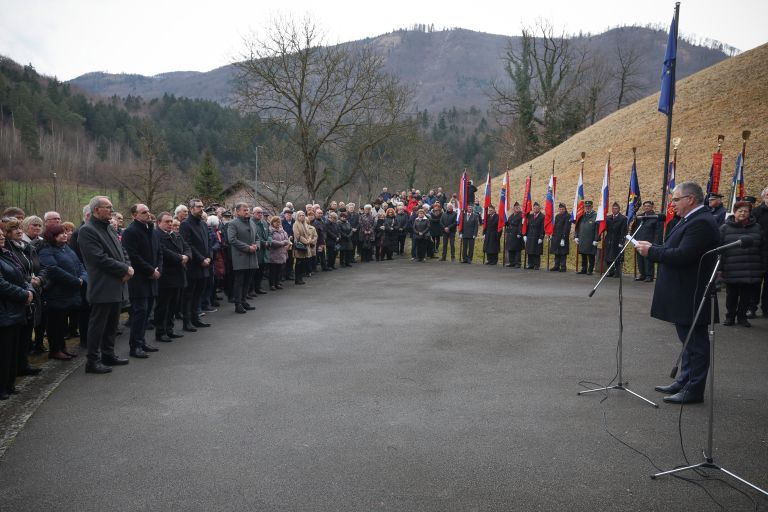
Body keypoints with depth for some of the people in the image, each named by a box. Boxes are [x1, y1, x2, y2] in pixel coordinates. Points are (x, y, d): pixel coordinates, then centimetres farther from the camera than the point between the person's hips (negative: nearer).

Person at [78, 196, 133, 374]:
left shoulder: (109, 228, 16)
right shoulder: (87, 231, -12)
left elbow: (121, 251, 18)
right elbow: (100, 259, -19)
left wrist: (128, 267, -2)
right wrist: (124, 269, -15)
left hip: (117, 286, 9)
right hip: (102, 287, -9)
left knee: (112, 323, 16)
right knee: (98, 324, -1)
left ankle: (108, 354, 28)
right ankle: (93, 361, 7)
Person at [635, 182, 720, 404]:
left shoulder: (701, 223, -20)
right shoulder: (692, 220, 13)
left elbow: (682, 255, -27)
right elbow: (675, 250, 13)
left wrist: (652, 251, -17)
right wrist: (653, 248, -1)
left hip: (691, 297, -11)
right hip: (684, 296, 11)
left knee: (695, 343, 0)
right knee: (689, 341, 18)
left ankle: (693, 390, 8)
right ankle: (684, 382, 29)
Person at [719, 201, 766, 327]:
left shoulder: (756, 228, 7)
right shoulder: (725, 228, 0)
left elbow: (764, 249, 10)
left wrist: (762, 267, 5)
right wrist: (720, 266, -5)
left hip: (751, 272, 2)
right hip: (731, 271, -2)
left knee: (747, 296, 8)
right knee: (731, 295, 8)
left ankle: (742, 316, 23)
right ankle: (730, 316, 22)